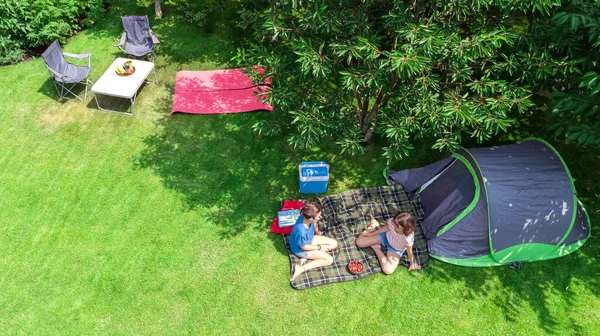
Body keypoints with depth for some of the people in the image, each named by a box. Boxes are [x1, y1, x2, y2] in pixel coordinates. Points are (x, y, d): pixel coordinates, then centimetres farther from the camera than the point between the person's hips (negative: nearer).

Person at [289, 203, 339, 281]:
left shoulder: (305, 216, -23)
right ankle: (301, 268, -7)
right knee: (329, 260, -8)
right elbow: (304, 247, -23)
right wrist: (320, 247, -13)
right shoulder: (301, 232, -42)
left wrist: (317, 231, 21)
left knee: (334, 244, 5)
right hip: (301, 249, -8)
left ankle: (306, 257, 1)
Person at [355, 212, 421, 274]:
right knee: (359, 242, 4)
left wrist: (412, 264, -3)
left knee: (388, 270, -22)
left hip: (396, 249, -2)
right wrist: (372, 234, 0)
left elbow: (410, 253, -22)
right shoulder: (392, 222, -34)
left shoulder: (408, 239, -42)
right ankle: (374, 225, 25)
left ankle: (376, 248, 3)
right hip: (386, 236, 2)